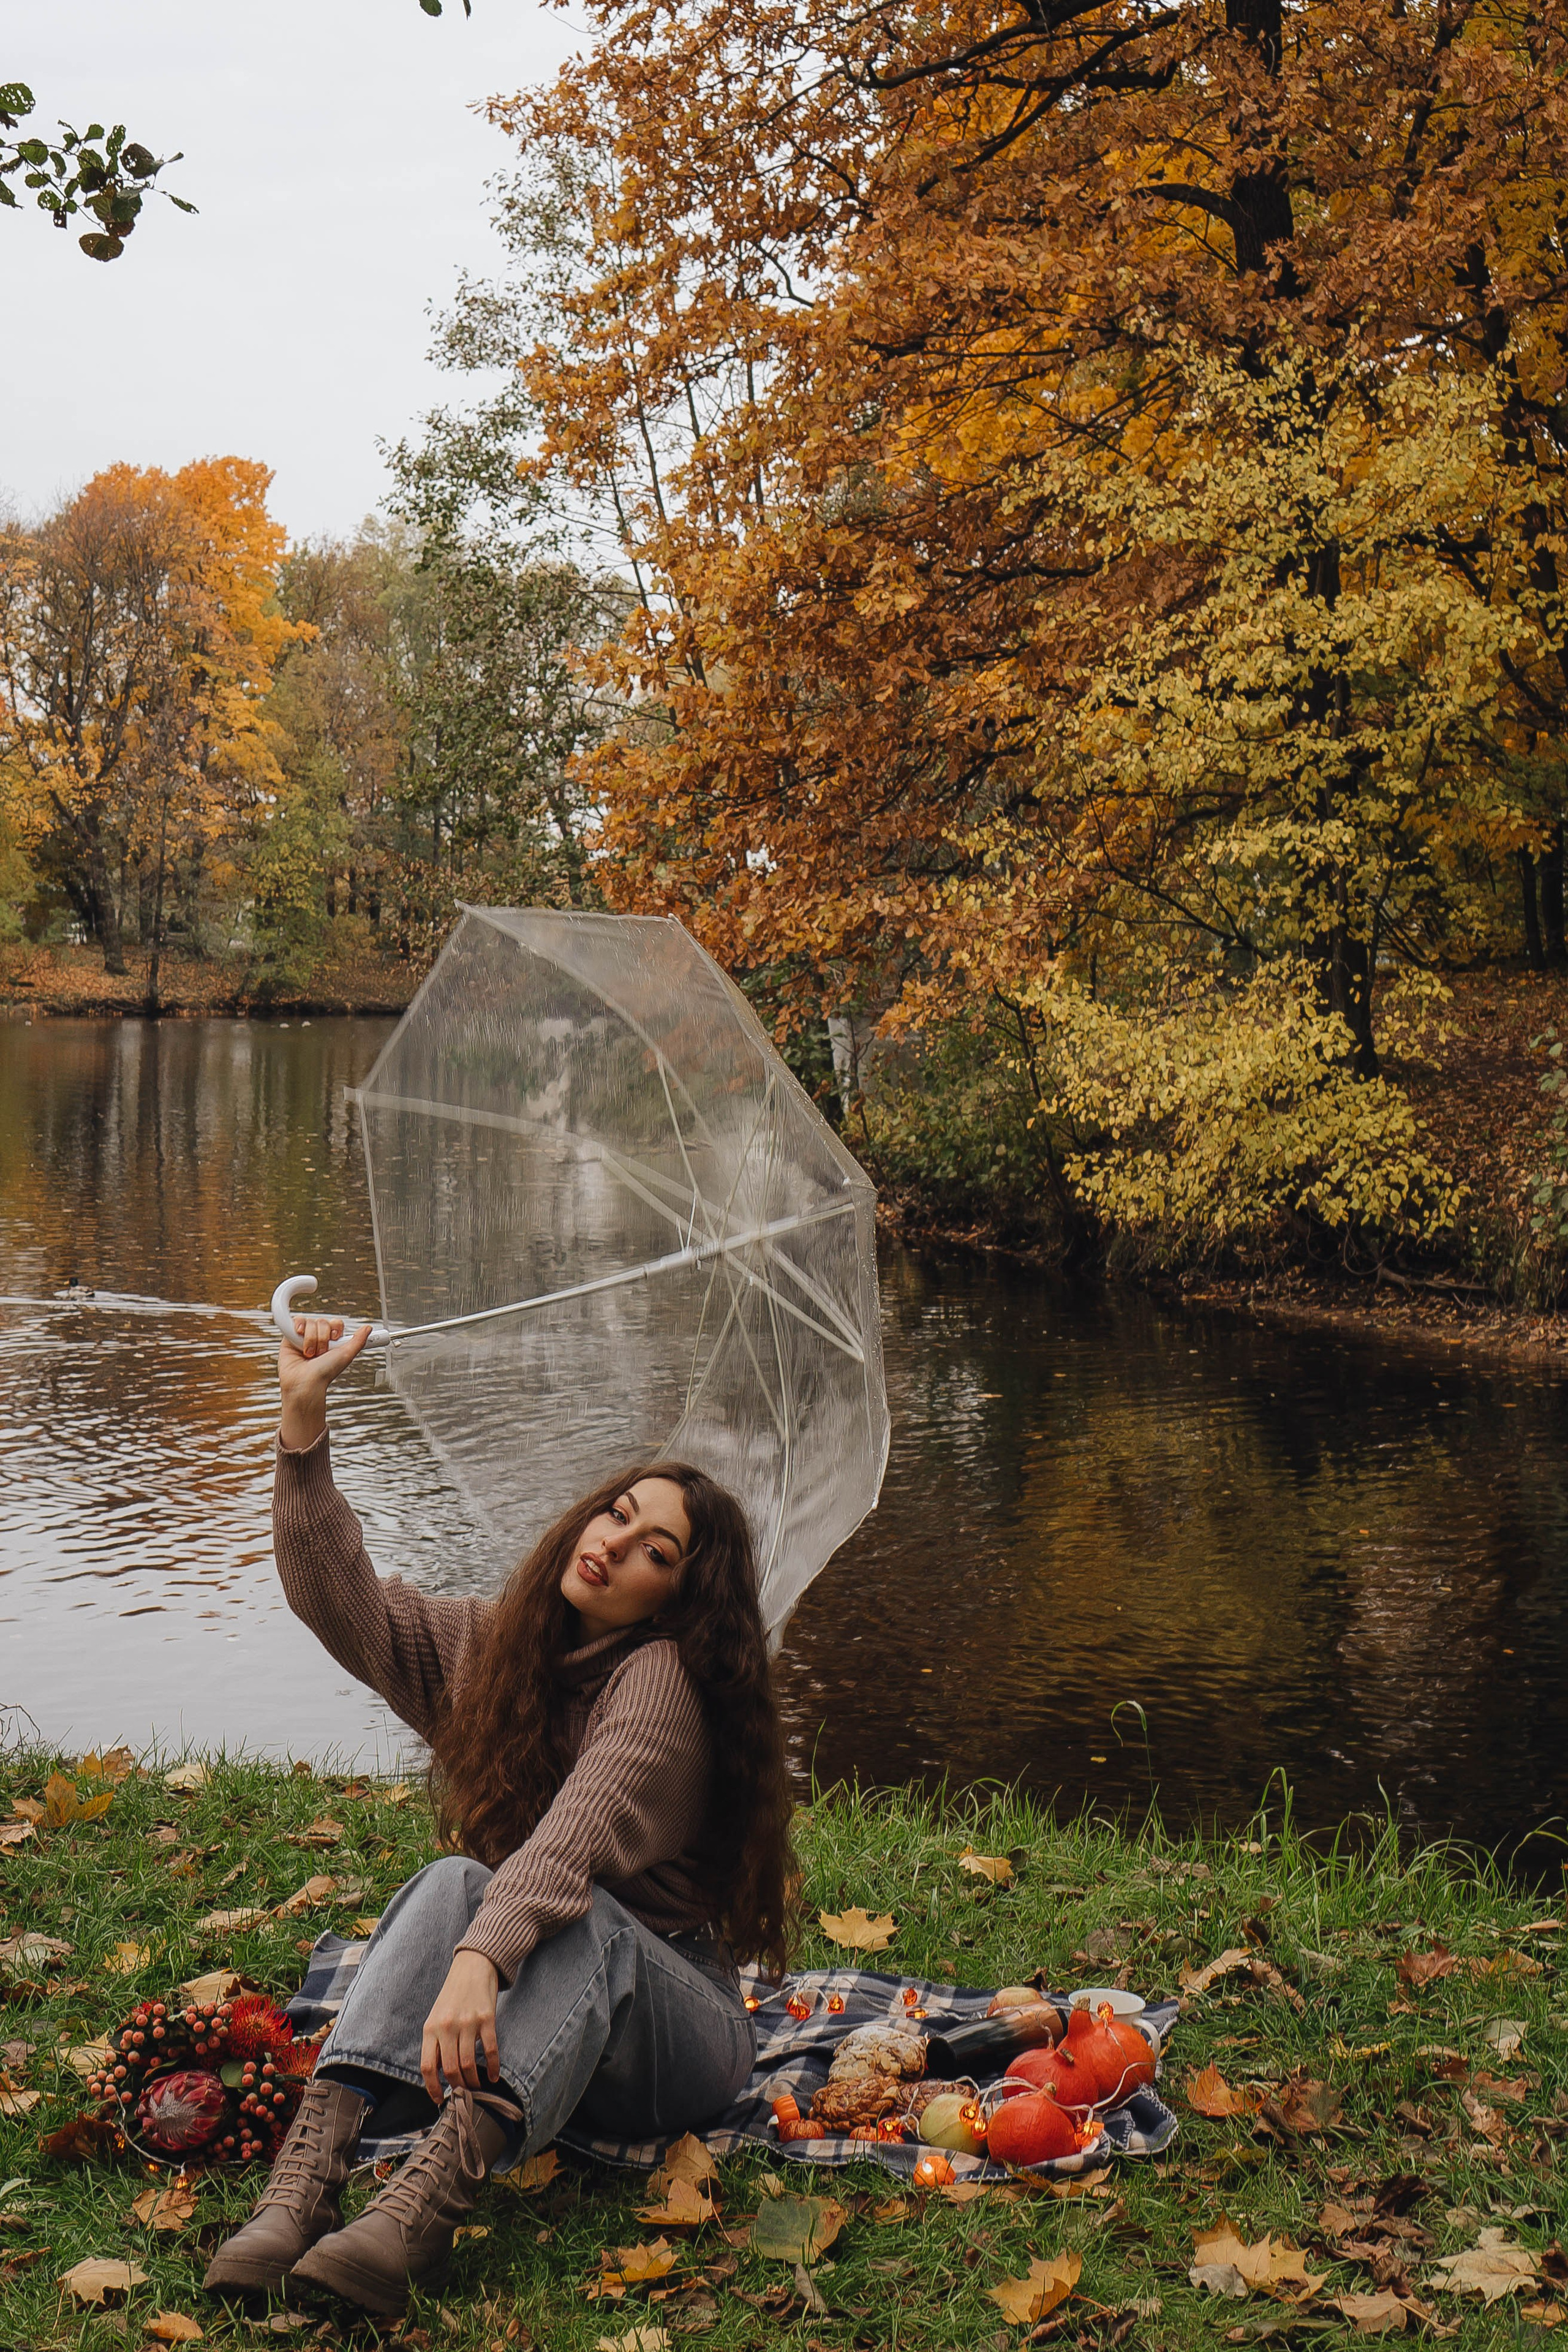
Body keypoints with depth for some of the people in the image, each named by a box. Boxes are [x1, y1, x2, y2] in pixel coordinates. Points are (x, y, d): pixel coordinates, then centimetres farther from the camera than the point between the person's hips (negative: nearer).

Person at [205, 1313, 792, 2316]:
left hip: (672, 2022, -4)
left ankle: (428, 2202, -62)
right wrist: (305, 1421, -11)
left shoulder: (659, 1677, -14)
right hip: (517, 2012, 4)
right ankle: (305, 2175, -46)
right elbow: (339, 1597, -1)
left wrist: (480, 1960, -47)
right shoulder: (490, 1649, 7)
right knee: (454, 1881, -27)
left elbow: (575, 1838, -31)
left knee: (574, 1916, -36)